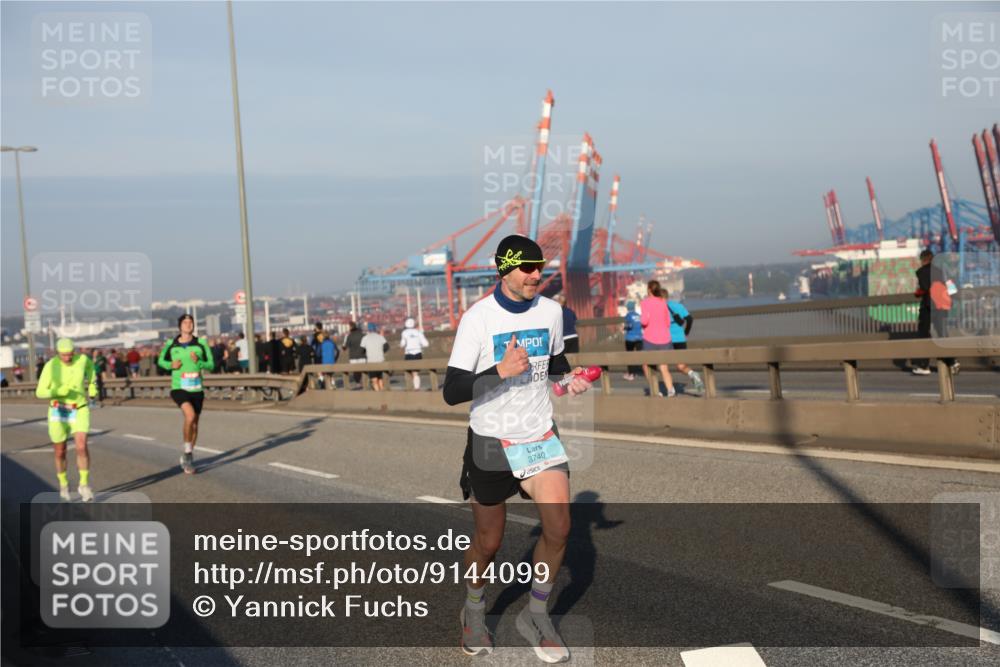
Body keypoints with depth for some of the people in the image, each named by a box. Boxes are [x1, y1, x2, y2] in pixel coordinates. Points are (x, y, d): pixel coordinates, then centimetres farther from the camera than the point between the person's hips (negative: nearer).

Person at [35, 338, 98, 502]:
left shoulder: (82, 359, -9)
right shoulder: (50, 366, -15)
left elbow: (90, 365, 18)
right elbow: (40, 392, -15)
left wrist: (92, 385, 11)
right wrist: (58, 392, -33)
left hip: (79, 411, 0)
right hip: (58, 412, 0)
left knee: (82, 447, -19)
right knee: (60, 453, 9)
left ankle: (84, 485, -6)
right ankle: (63, 485, 35)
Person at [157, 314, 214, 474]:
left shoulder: (201, 344, -1)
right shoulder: (171, 345, -1)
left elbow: (211, 365, 2)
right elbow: (161, 361, 14)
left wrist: (198, 362, -17)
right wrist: (171, 365, -7)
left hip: (197, 389, 3)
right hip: (179, 388, -3)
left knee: (194, 423, 12)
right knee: (190, 415, -27)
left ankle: (188, 458, 32)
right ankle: (188, 452, -10)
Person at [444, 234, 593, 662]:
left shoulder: (550, 310, 0)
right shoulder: (477, 318, -15)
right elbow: (451, 392, -18)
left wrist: (570, 378, -2)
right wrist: (500, 371, -31)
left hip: (541, 436, 3)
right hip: (490, 442, -3)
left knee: (558, 526, -12)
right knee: (488, 542, 6)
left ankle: (536, 615, 10)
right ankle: (474, 610, 36)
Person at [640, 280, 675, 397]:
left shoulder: (645, 302, -7)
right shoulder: (663, 302, 7)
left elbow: (645, 320, -19)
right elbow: (668, 322, 12)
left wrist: (642, 323, 2)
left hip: (650, 339, -4)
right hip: (665, 338, 4)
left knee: (647, 365, 13)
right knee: (664, 368, 8)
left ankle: (656, 390, -1)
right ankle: (670, 390, -13)